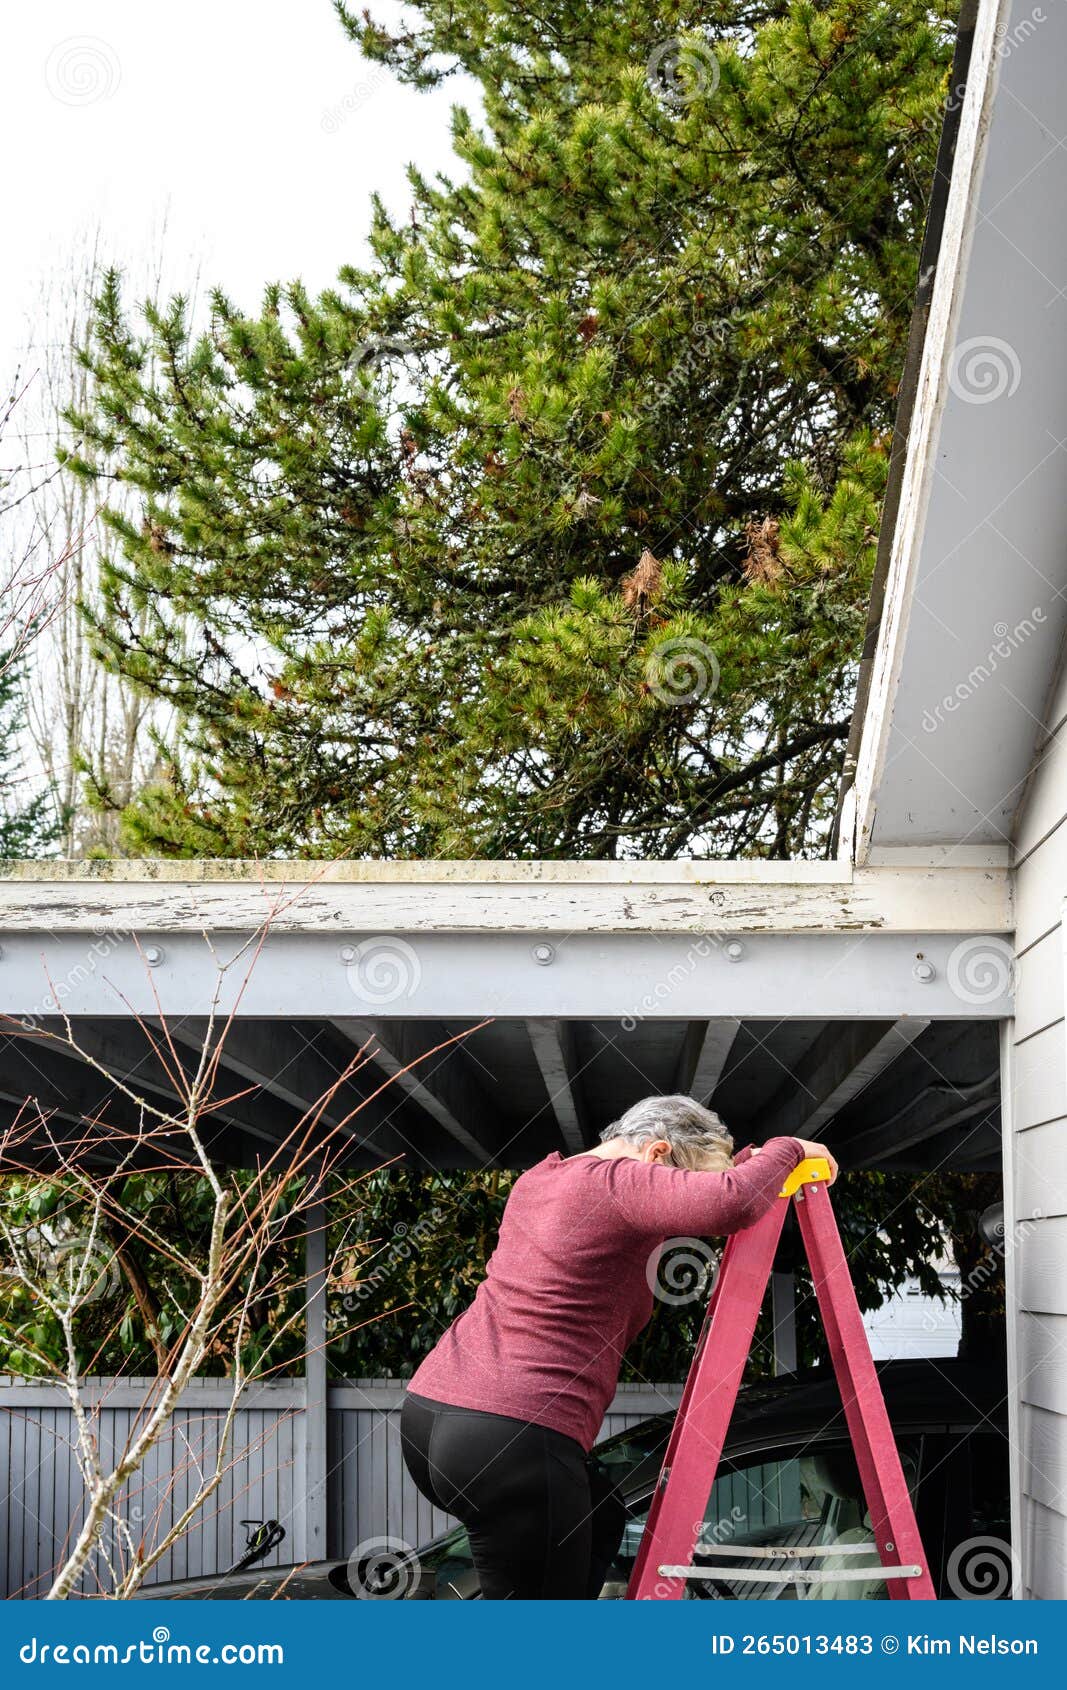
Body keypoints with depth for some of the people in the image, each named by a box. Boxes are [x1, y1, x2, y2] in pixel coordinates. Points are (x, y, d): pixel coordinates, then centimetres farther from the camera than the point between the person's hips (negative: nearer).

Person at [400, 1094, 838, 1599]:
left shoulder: (537, 1178, 19)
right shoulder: (619, 1182, -8)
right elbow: (732, 1203, -26)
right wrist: (787, 1149, -6)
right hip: (514, 1438, -9)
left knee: (599, 1522, 29)